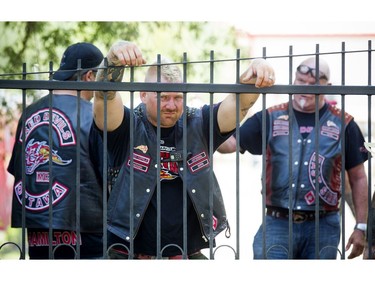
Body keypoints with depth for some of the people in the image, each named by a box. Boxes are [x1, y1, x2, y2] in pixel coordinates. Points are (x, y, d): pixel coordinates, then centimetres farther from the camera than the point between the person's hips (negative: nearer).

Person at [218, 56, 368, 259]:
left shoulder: (343, 125, 6)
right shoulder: (270, 119, 6)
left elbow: (358, 178, 9)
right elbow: (229, 144, -2)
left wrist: (361, 227, 4)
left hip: (323, 227, 0)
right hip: (277, 224, 0)